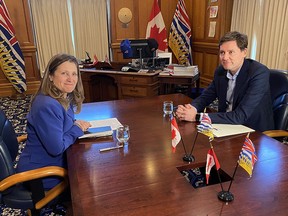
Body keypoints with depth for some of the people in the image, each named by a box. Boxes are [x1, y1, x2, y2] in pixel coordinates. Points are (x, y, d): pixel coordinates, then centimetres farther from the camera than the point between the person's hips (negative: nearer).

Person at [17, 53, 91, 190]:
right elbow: (56, 148, -30)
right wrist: (77, 129, -15)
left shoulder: (66, 98, -1)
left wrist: (77, 124, -8)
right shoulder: (47, 106, -30)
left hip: (55, 162, 8)